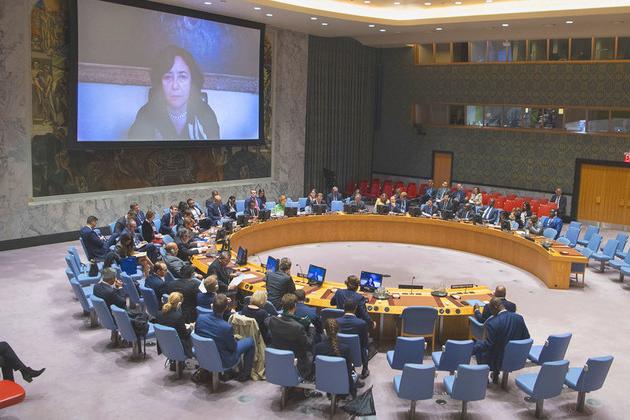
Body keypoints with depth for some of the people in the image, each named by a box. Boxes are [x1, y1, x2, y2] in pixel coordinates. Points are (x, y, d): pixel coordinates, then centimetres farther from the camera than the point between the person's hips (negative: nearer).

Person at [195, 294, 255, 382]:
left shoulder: (200, 318, -19)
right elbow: (233, 347, -17)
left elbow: (196, 334, 2)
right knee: (250, 341, 12)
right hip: (223, 362, -5)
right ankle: (245, 374, 24)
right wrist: (234, 339, 5)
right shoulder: (227, 327, -33)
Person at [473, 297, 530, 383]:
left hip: (496, 360, -5)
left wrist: (471, 350, -12)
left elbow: (487, 344, -23)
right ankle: (496, 376, 40)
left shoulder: (492, 323, -26)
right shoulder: (519, 318, -8)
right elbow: (526, 338, 0)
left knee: (478, 344, 22)